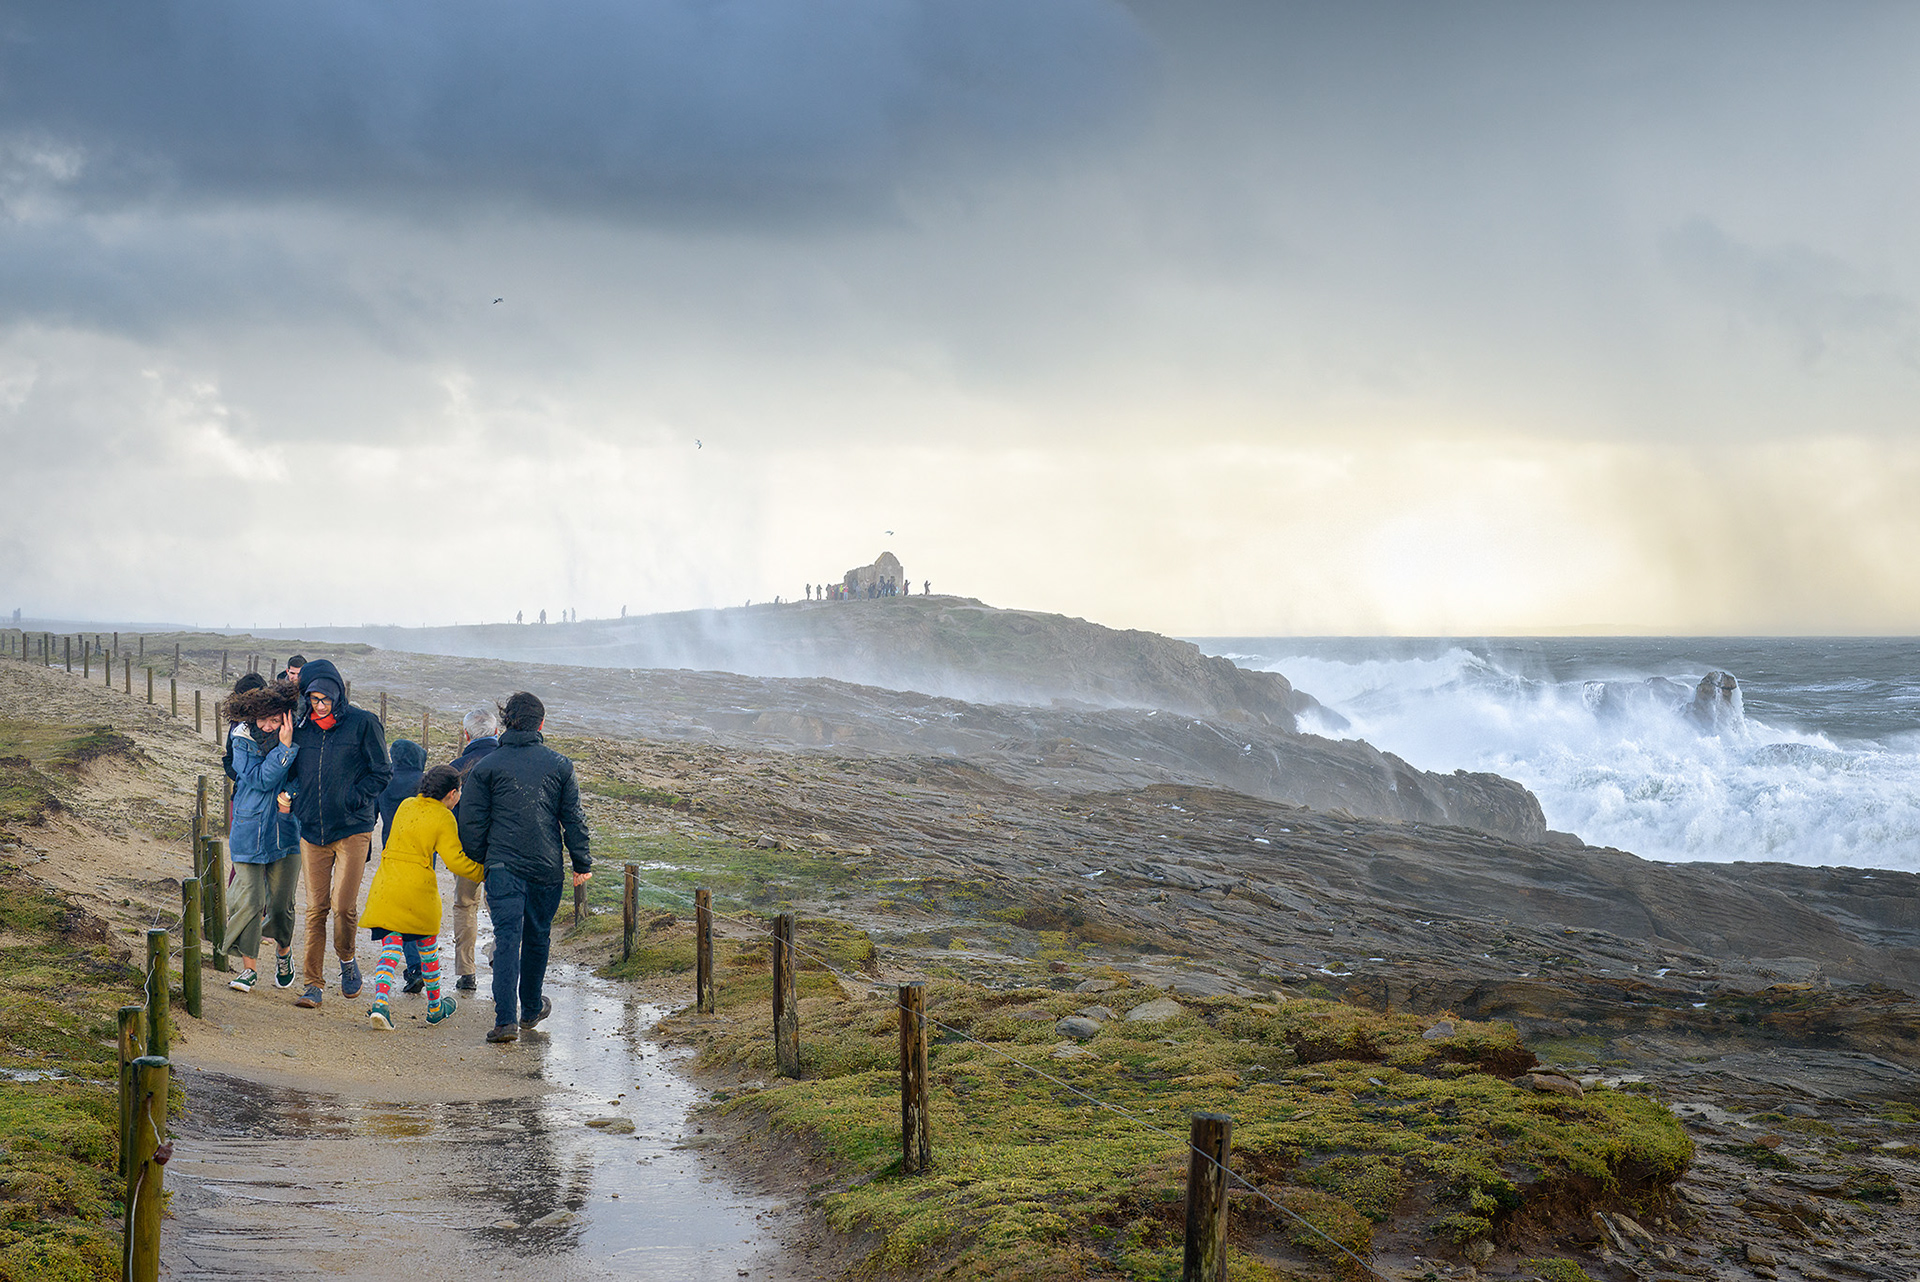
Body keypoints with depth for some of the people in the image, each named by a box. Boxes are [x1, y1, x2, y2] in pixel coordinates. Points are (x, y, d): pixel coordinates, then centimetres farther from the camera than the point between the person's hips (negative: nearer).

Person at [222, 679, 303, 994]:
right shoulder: (242, 739, -9)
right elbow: (261, 778, -21)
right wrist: (284, 747, -29)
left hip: (286, 832, 2)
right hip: (249, 834, -1)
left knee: (281, 904, 7)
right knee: (249, 901, -7)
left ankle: (283, 952, 35)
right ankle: (249, 967, 7)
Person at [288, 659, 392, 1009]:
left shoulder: (363, 723, -2)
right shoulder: (302, 727, 9)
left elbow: (382, 771, 0)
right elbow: (294, 770, 22)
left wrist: (354, 798, -9)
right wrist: (295, 799, 4)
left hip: (353, 829, -3)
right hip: (312, 831, 3)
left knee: (344, 905, -8)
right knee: (315, 908, 2)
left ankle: (347, 960, 21)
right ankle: (313, 983, 7)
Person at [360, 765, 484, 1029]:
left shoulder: (405, 806, 11)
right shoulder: (444, 819, -6)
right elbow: (456, 862, -9)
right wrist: (485, 872, 1)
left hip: (386, 881, 4)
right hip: (418, 886, -4)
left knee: (391, 946, 2)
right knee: (428, 945, 16)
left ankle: (380, 1000, -21)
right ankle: (435, 1007, 28)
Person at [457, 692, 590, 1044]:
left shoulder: (486, 766, -1)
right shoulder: (559, 765, 4)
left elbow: (472, 822, 0)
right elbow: (573, 819, 6)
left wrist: (479, 860, 16)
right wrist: (582, 864, 13)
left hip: (503, 865, -2)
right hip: (547, 867, 2)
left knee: (507, 937, -7)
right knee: (537, 937, 17)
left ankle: (506, 1018, -19)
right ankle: (531, 1008, 32)